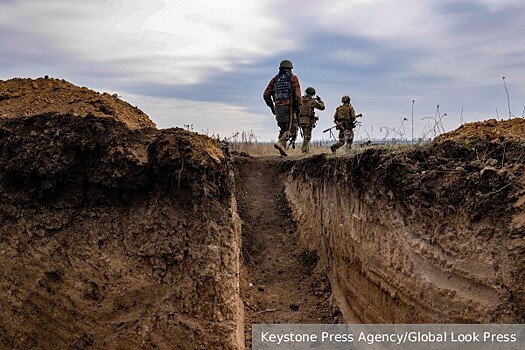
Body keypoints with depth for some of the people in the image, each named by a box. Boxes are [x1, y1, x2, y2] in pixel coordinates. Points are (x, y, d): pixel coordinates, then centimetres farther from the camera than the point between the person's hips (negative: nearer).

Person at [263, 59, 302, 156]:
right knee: (292, 129, -1)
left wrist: (271, 106, 18)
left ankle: (283, 149, 9)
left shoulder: (274, 79, 14)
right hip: (289, 107, -5)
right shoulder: (293, 78, 2)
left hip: (278, 107, 5)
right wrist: (299, 106, -6)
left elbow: (266, 94, 9)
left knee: (283, 129, 17)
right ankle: (281, 142, -23)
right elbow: (297, 93, -10)